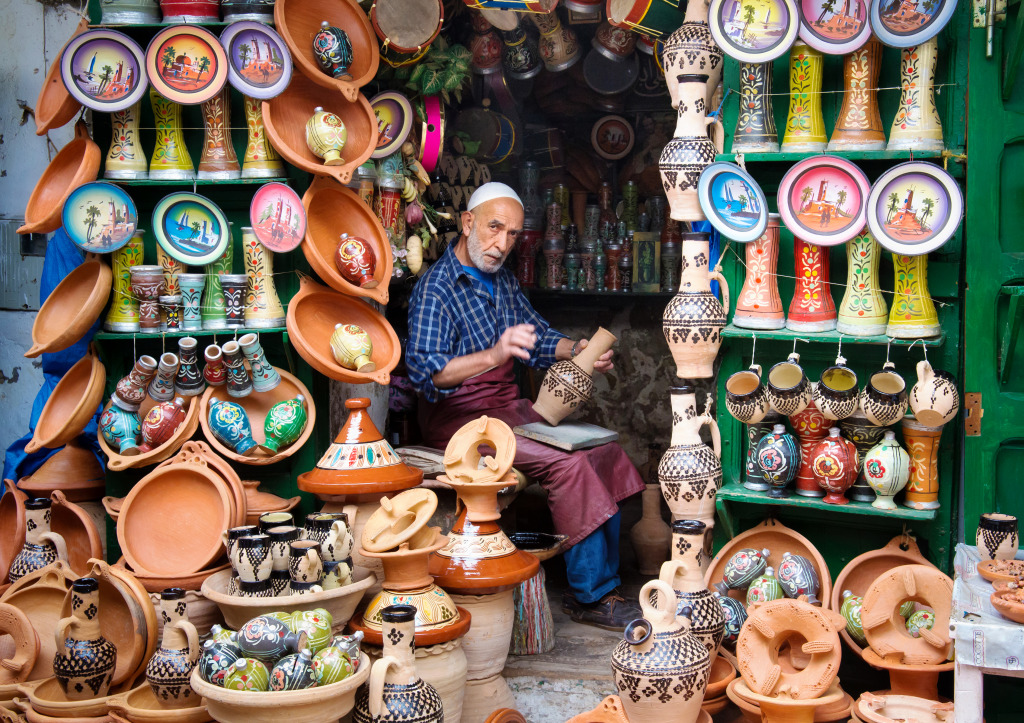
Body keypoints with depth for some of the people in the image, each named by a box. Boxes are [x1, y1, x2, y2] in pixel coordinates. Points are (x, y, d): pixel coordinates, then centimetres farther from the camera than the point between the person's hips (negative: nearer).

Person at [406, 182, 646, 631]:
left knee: (604, 454, -9)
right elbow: (425, 370, -26)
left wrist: (577, 350, 1)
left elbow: (538, 337, 22)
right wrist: (494, 355, -40)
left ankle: (600, 589, -6)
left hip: (510, 408, 8)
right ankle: (588, 596, -15)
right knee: (567, 464, -26)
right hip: (460, 417, -8)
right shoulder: (436, 288, -13)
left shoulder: (503, 281, 14)